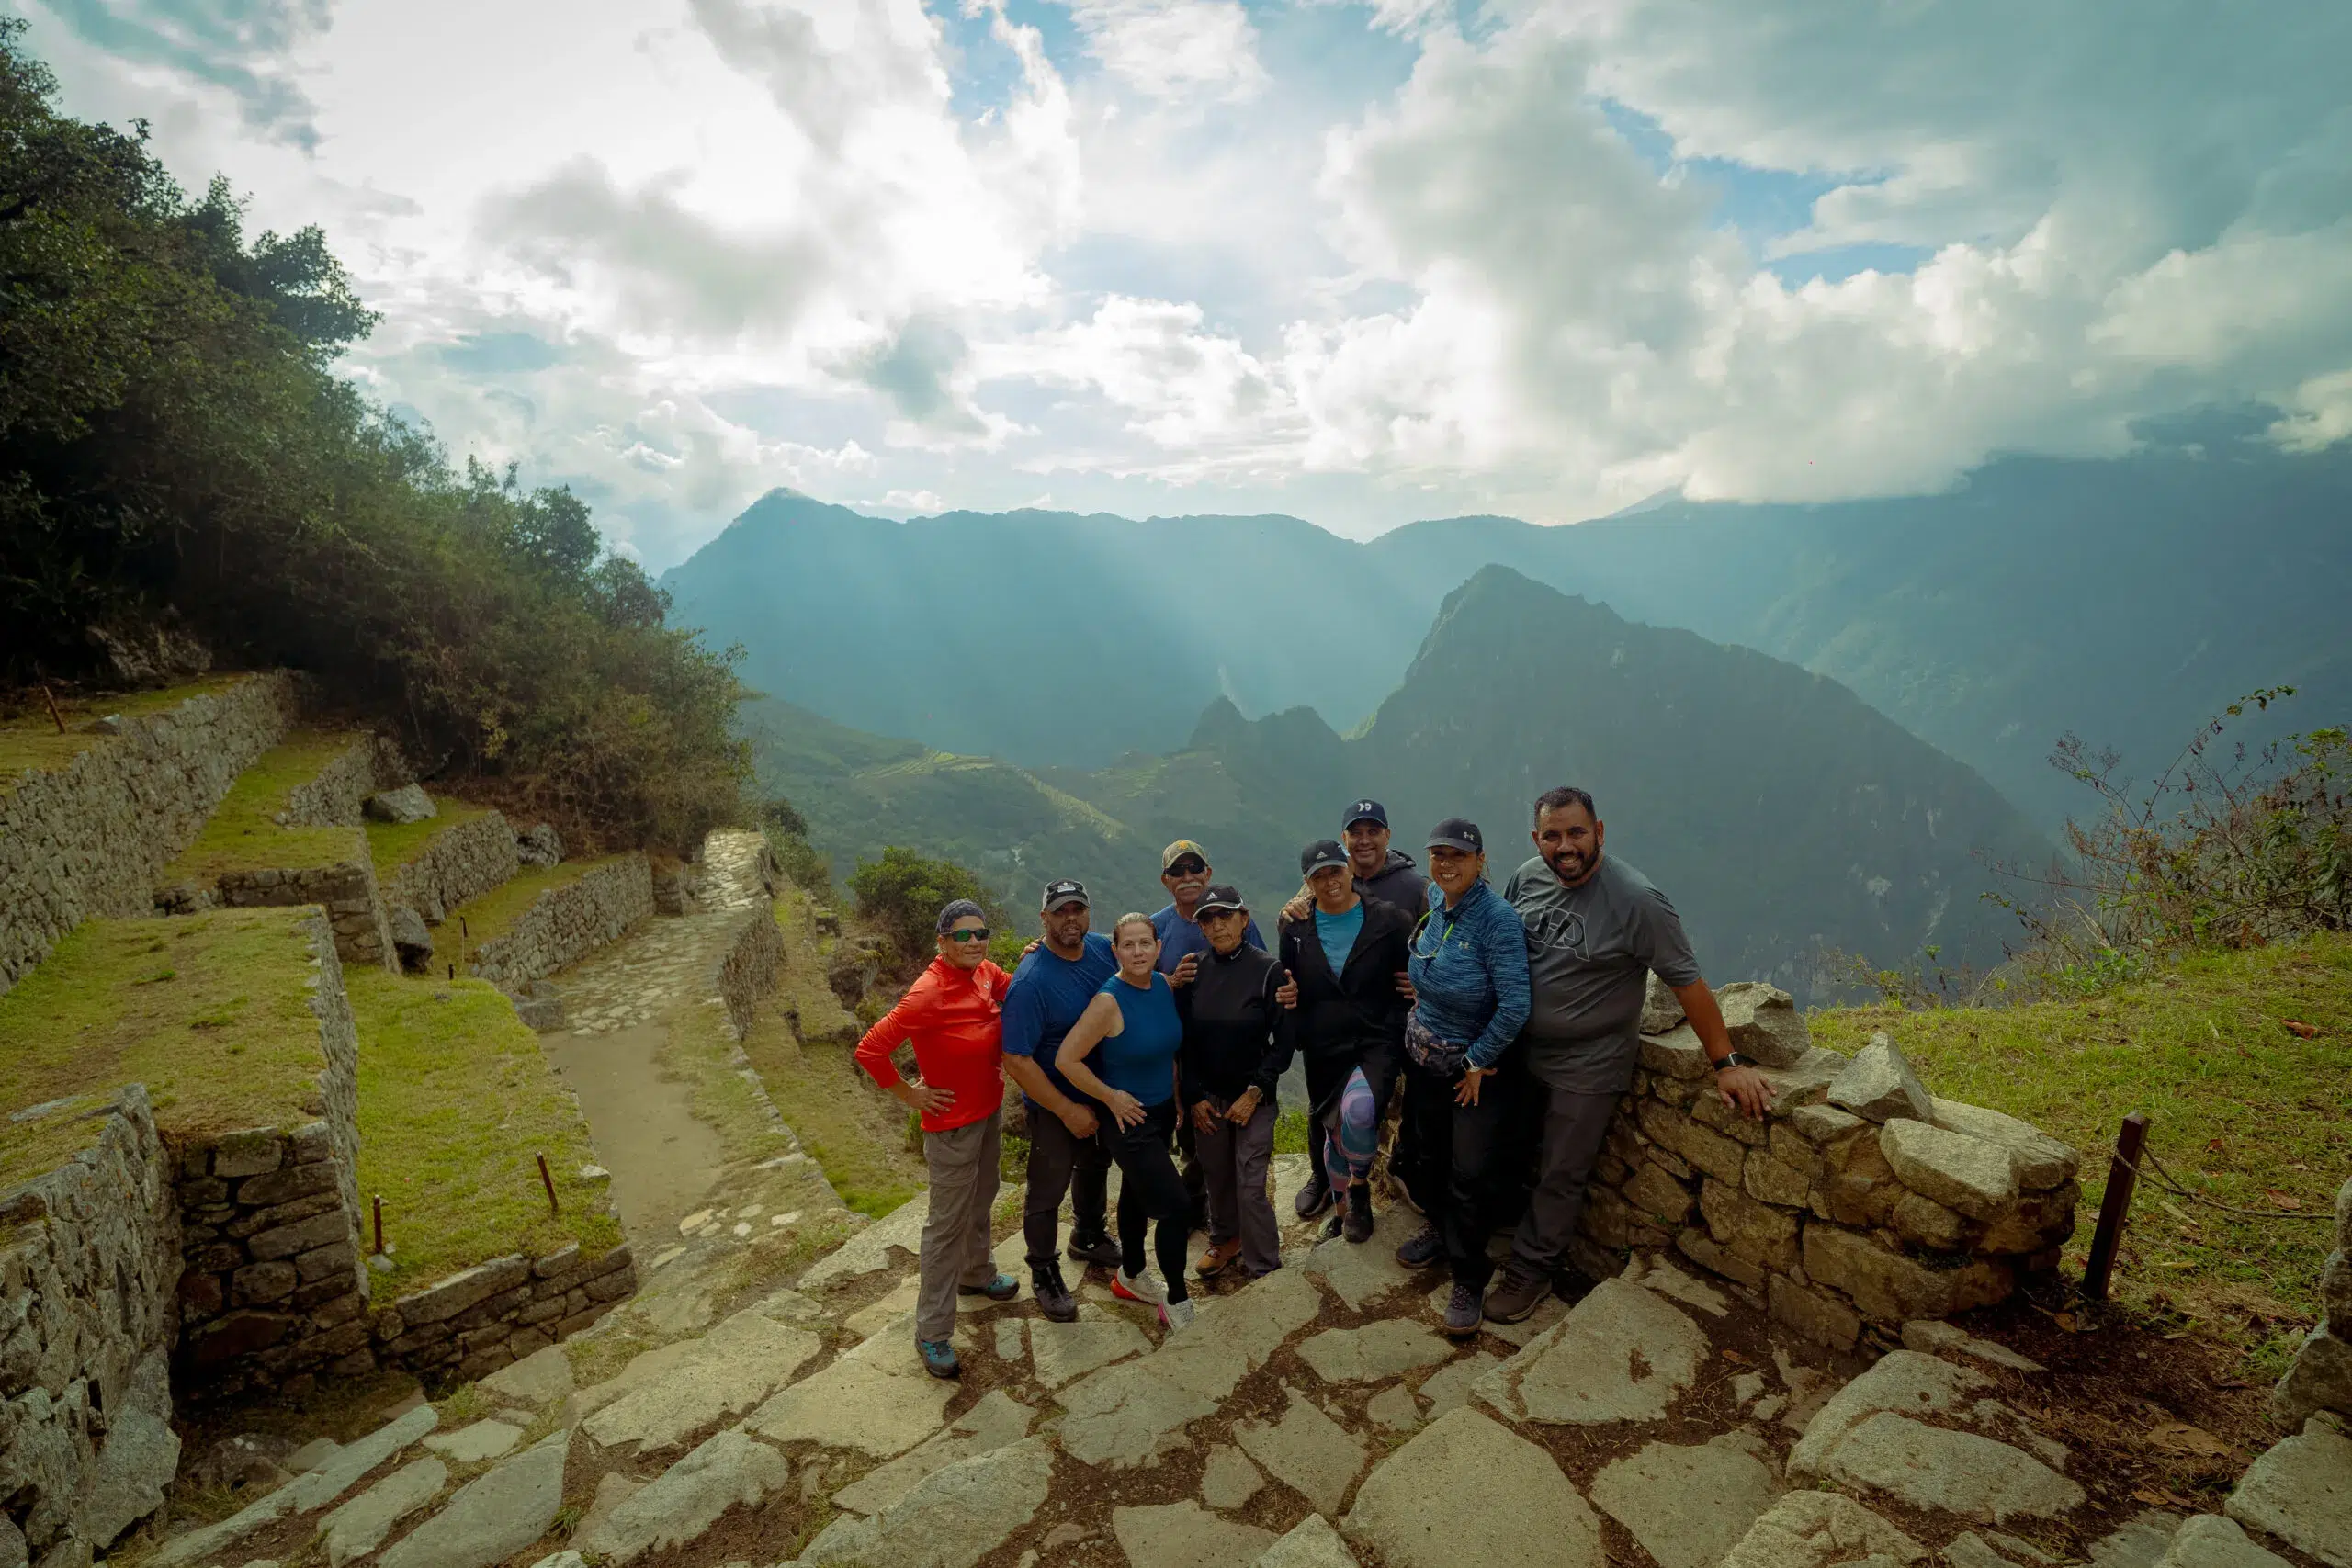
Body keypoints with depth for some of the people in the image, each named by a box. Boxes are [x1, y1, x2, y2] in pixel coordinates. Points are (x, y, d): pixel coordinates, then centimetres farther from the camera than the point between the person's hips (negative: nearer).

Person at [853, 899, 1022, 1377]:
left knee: (980, 1201, 28)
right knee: (947, 1225, 5)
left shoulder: (984, 973, -7)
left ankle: (976, 1274, 52)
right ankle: (932, 1333, 21)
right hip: (953, 1123, -8)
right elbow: (869, 1050, -29)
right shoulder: (928, 994, -30)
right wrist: (910, 1094, -18)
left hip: (990, 1109, 8)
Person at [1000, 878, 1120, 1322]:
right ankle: (1044, 1273, 34)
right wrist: (1067, 1110, -25)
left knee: (1095, 1168, 27)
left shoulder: (1105, 950, -10)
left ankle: (1088, 1237, 54)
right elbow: (1016, 1059, -28)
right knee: (1048, 1190, 10)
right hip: (1054, 1103, -6)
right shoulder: (1030, 980, -29)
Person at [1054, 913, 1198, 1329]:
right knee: (1175, 1206, -7)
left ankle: (1131, 1277, 45)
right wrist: (1112, 1098, -17)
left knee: (1137, 1193, 24)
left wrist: (1177, 1093, 10)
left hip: (1163, 1111, 7)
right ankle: (1177, 1298, 14)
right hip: (1129, 1118, -7)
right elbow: (1066, 1059, -24)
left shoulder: (1165, 985, -5)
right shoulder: (1109, 1000, -25)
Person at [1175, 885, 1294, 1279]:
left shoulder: (1268, 970, -10)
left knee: (1251, 1184, -4)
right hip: (1206, 1096, 3)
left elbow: (1283, 1041, -8)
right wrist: (1194, 1097, 1)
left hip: (1252, 1096, -3)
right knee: (1217, 1174, 12)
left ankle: (1263, 1270, 13)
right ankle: (1225, 1238, 38)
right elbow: (1183, 1040, 5)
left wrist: (1254, 1092, -11)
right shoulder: (1193, 973, -1)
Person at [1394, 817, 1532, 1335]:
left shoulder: (1498, 919, -25)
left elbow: (1514, 1006, -27)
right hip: (1423, 1057, 6)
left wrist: (1478, 1063, -16)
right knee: (1431, 1155, 21)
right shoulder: (1433, 900, -5)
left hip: (1475, 1065, -6)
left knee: (1469, 1174, 2)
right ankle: (1440, 1231, 46)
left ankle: (1469, 1279, 21)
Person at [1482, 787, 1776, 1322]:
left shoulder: (1636, 901, -23)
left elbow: (1687, 981, -18)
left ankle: (1531, 1271, 27)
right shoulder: (1527, 878, -6)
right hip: (1525, 1054, 5)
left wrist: (1727, 1062, -16)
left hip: (1586, 1069, -5)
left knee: (1560, 1177, 9)